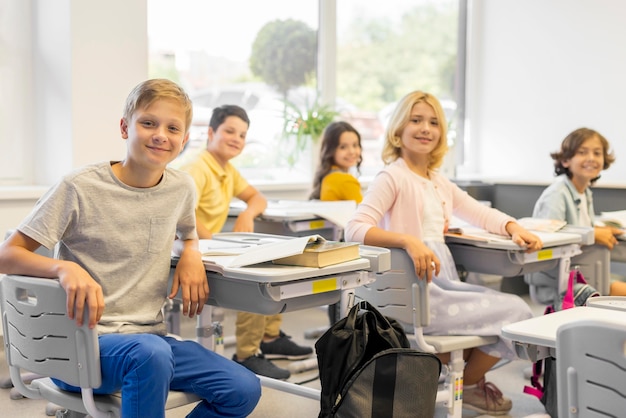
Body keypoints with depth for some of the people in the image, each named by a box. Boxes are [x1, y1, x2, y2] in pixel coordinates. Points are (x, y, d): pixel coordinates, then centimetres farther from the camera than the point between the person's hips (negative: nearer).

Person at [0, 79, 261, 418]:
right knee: (150, 354, -38)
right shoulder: (80, 188, -11)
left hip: (148, 336, 6)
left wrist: (191, 254, 2)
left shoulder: (182, 187, 5)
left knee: (243, 390, -13)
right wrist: (65, 268, -31)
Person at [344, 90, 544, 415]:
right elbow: (355, 229, -22)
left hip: (445, 284, 9)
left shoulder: (439, 183, 17)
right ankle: (468, 385, 17)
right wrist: (408, 240, -37)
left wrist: (514, 228, 1)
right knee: (516, 313, -7)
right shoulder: (392, 177, -9)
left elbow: (481, 213, 22)